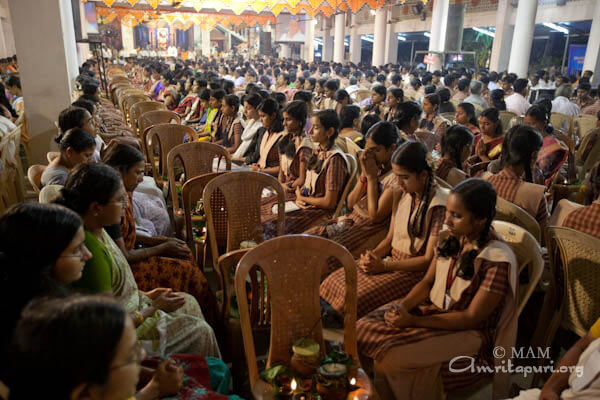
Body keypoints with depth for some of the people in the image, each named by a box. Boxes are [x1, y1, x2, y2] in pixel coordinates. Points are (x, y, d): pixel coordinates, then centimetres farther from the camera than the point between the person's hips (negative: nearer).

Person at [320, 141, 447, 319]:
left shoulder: (438, 205, -15)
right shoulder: (401, 194, 8)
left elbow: (428, 259, -15)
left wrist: (384, 266, -17)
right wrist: (372, 255, -6)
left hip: (414, 269, -7)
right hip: (391, 259, 7)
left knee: (354, 298, -25)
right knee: (333, 281, -11)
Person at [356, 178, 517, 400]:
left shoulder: (498, 260, -23)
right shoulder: (450, 239, -2)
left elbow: (471, 318, -20)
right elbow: (427, 281, 5)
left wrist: (414, 321, -23)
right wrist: (403, 306, -16)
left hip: (468, 331, -6)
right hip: (432, 307, 7)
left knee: (395, 356, -25)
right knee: (365, 328, -10)